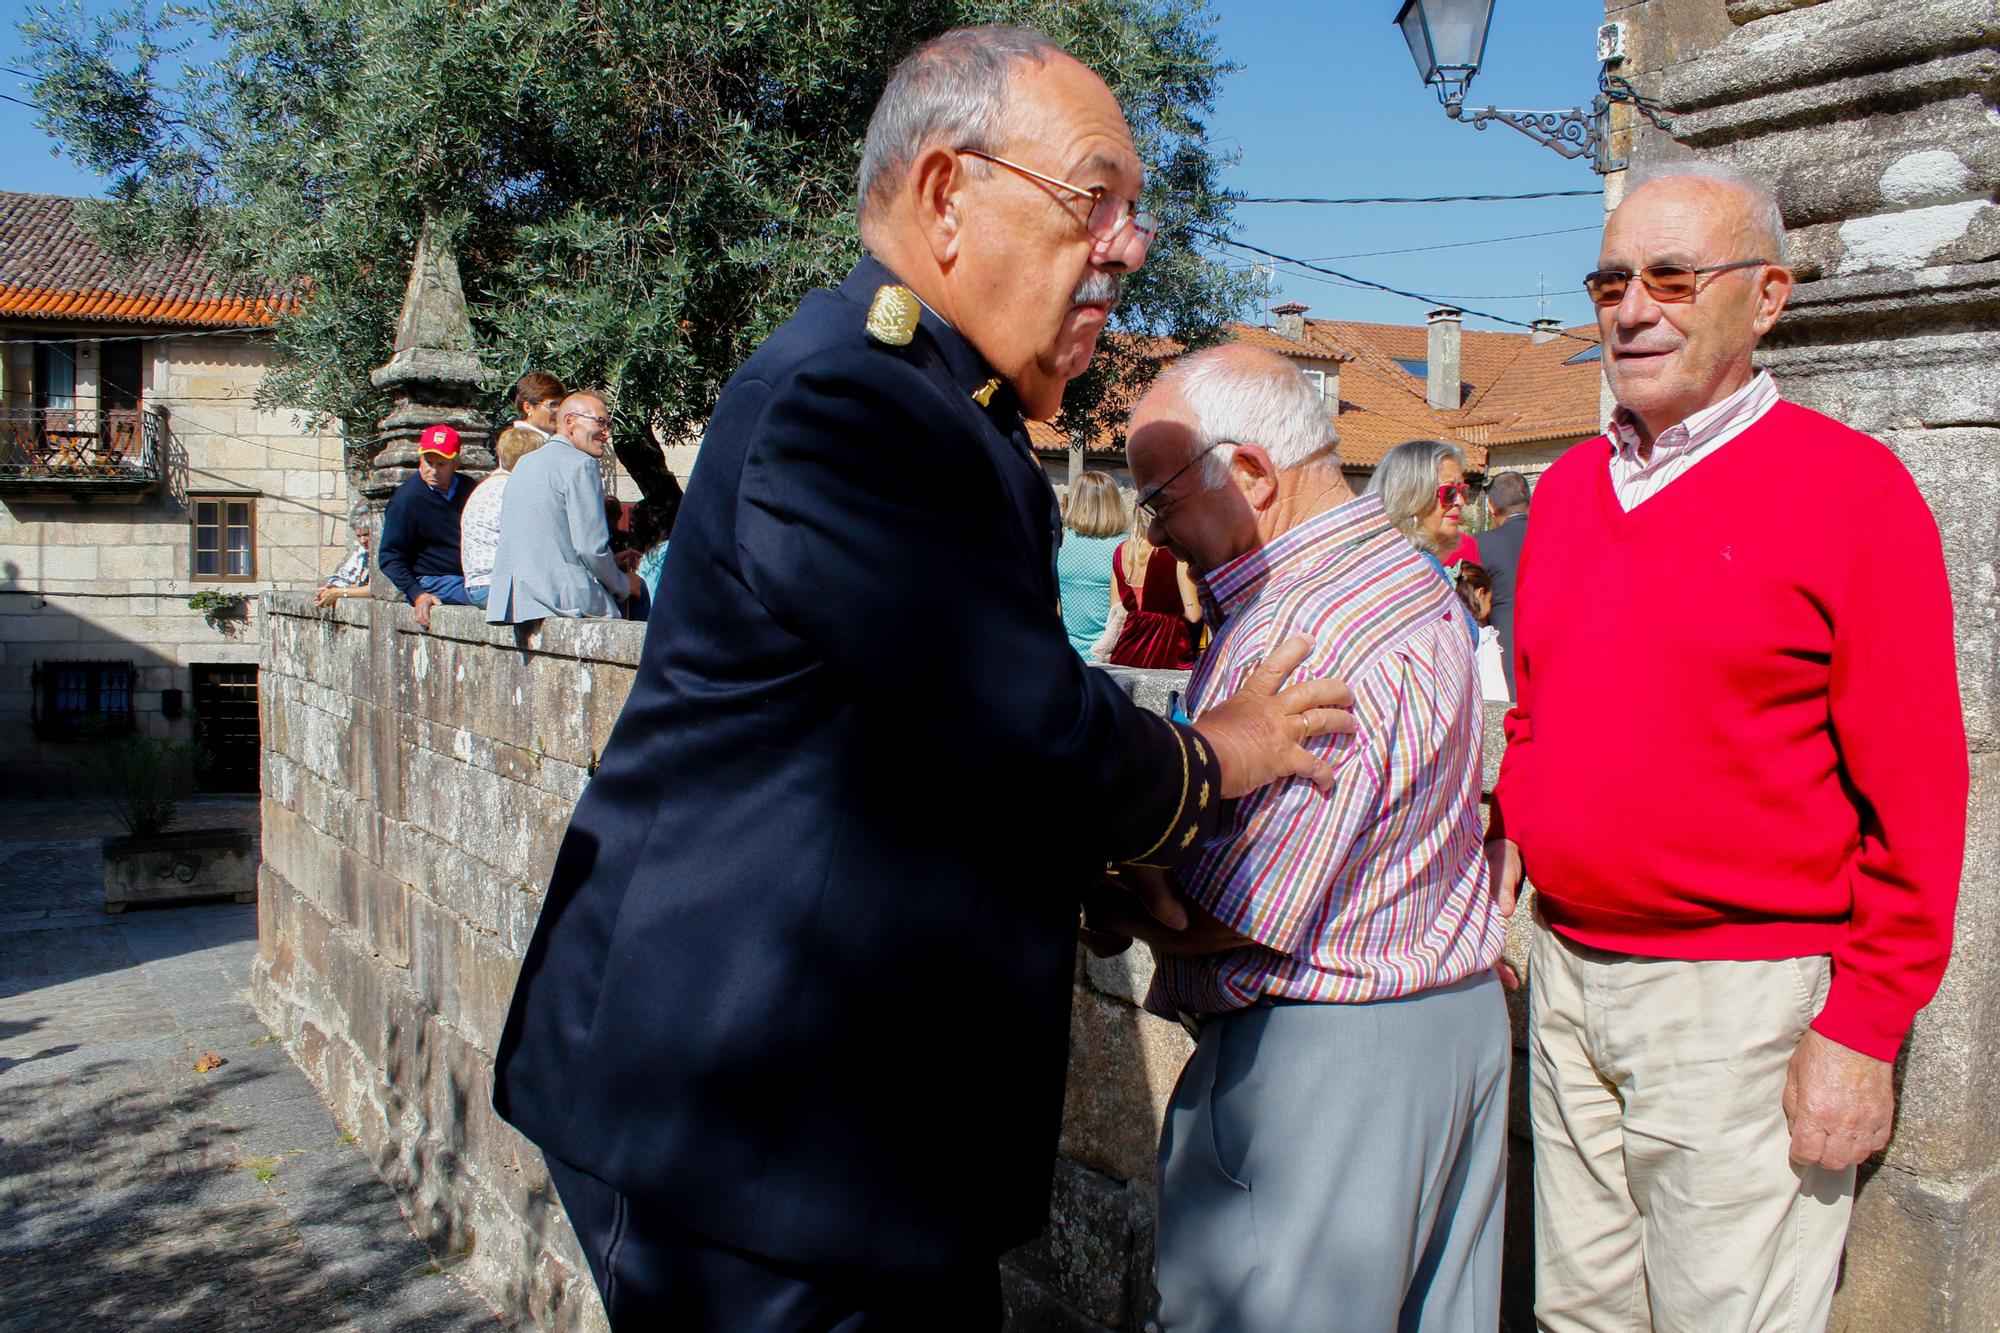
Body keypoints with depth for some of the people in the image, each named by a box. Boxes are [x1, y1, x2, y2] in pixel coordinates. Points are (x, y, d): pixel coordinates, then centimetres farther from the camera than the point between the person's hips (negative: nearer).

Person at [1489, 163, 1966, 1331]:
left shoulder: (1850, 488, -9)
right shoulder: (1569, 488, 10)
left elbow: (1915, 796, -11)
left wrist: (1863, 1030, -12)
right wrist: (1506, 853, 10)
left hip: (1743, 1002, -6)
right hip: (1567, 977, 6)